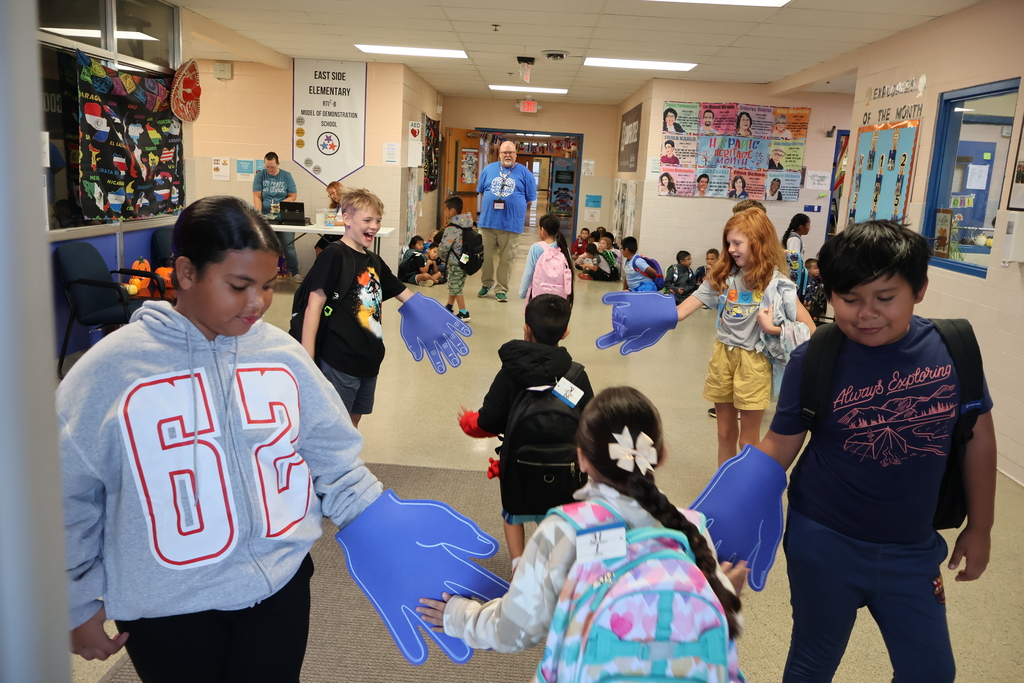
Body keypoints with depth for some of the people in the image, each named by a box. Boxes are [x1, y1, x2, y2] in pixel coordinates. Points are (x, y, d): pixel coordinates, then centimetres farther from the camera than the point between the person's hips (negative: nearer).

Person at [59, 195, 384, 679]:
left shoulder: (282, 354, -5)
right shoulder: (109, 371, -13)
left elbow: (332, 459, 2)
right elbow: (68, 497, -4)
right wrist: (78, 604, 2)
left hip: (282, 584, 3)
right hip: (168, 607, -2)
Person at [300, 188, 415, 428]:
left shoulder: (374, 261, 11)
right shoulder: (333, 257, -12)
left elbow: (404, 294, 19)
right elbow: (314, 305, -17)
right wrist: (307, 357, -21)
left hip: (370, 358, 8)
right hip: (340, 361, -7)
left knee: (354, 419, 19)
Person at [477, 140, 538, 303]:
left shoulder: (524, 173, 2)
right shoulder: (489, 169, 8)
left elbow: (530, 198, 5)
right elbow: (481, 192, 15)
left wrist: (515, 208, -2)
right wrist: (487, 209, 5)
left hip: (511, 224, -2)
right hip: (488, 221, 2)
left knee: (507, 259, 3)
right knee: (484, 256, 9)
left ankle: (501, 289, 15)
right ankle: (487, 284, 28)